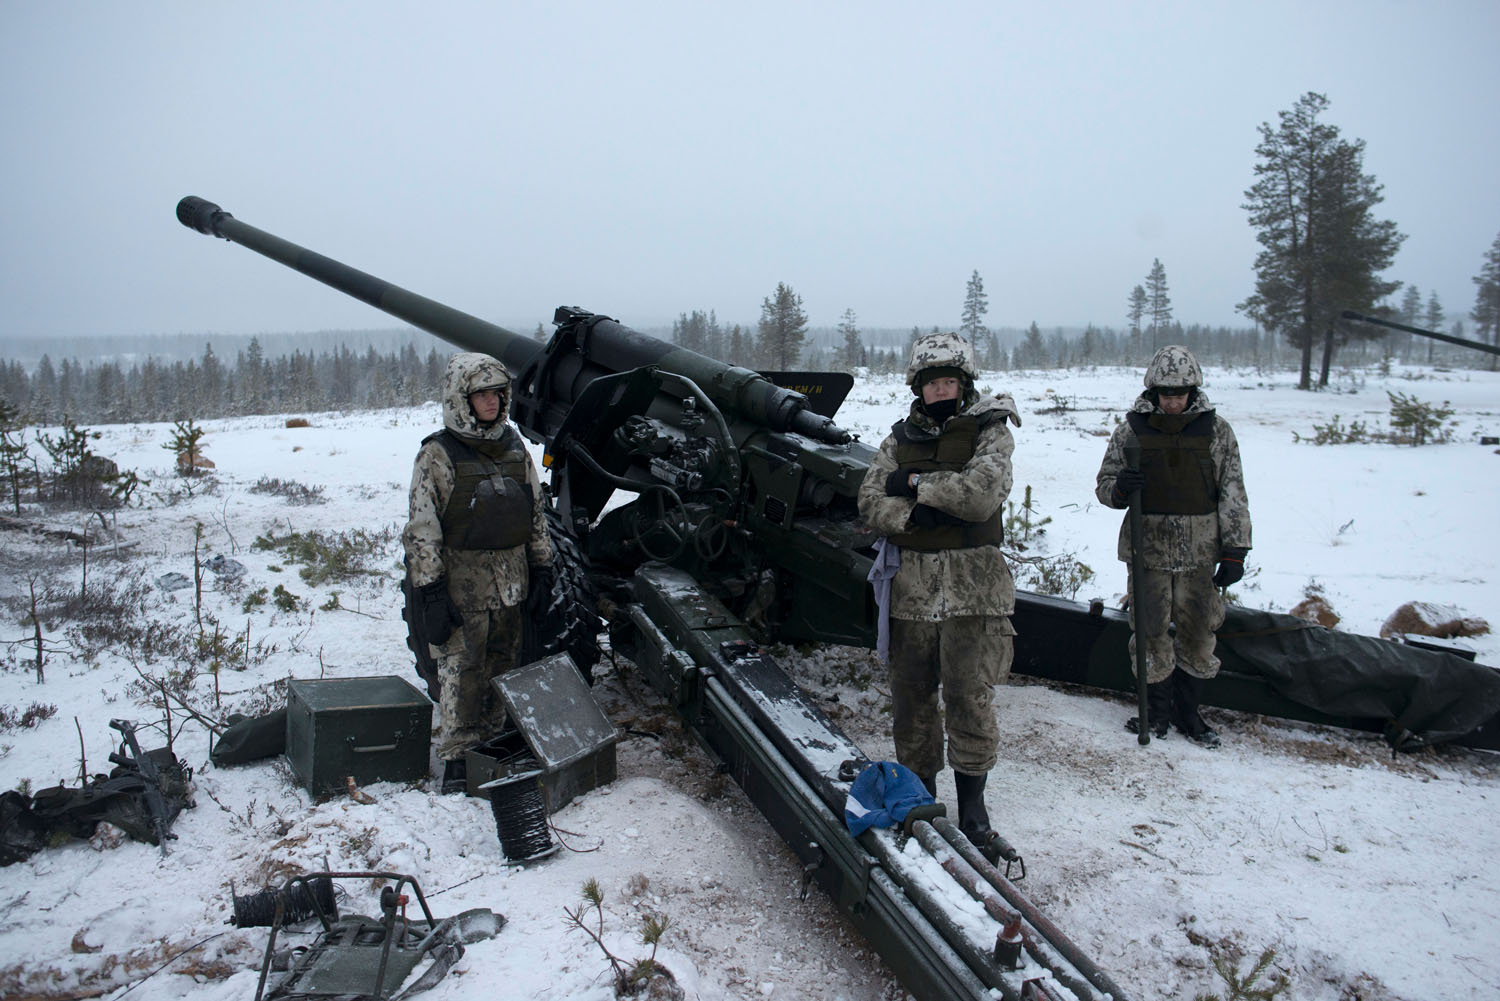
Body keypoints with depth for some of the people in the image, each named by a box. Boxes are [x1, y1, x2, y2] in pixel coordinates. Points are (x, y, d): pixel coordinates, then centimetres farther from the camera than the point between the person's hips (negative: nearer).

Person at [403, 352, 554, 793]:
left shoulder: (514, 447, 9)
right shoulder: (438, 454, -8)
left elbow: (536, 512, 16)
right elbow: (422, 529, -11)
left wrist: (541, 565, 12)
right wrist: (431, 590, -15)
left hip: (510, 579, 5)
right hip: (462, 579, -5)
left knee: (503, 665, 13)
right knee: (461, 670, -2)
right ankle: (456, 760, 9)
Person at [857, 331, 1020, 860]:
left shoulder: (989, 431, 2)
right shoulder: (900, 438, 13)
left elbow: (982, 493, -15)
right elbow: (871, 501, 2)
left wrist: (916, 483, -7)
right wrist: (917, 514, -15)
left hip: (971, 583, -3)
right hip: (911, 583, 4)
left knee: (969, 694, -5)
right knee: (910, 694, 8)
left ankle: (972, 807, 10)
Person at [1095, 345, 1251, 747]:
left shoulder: (1216, 430, 2)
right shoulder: (1131, 430, 0)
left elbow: (1232, 494, 4)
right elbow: (1104, 484, 5)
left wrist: (1234, 552, 0)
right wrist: (1119, 488, -20)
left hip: (1199, 551, 1)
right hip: (1147, 548, -1)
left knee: (1198, 631, 8)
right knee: (1151, 631, 5)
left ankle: (1187, 709, 25)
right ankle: (1157, 708, 22)